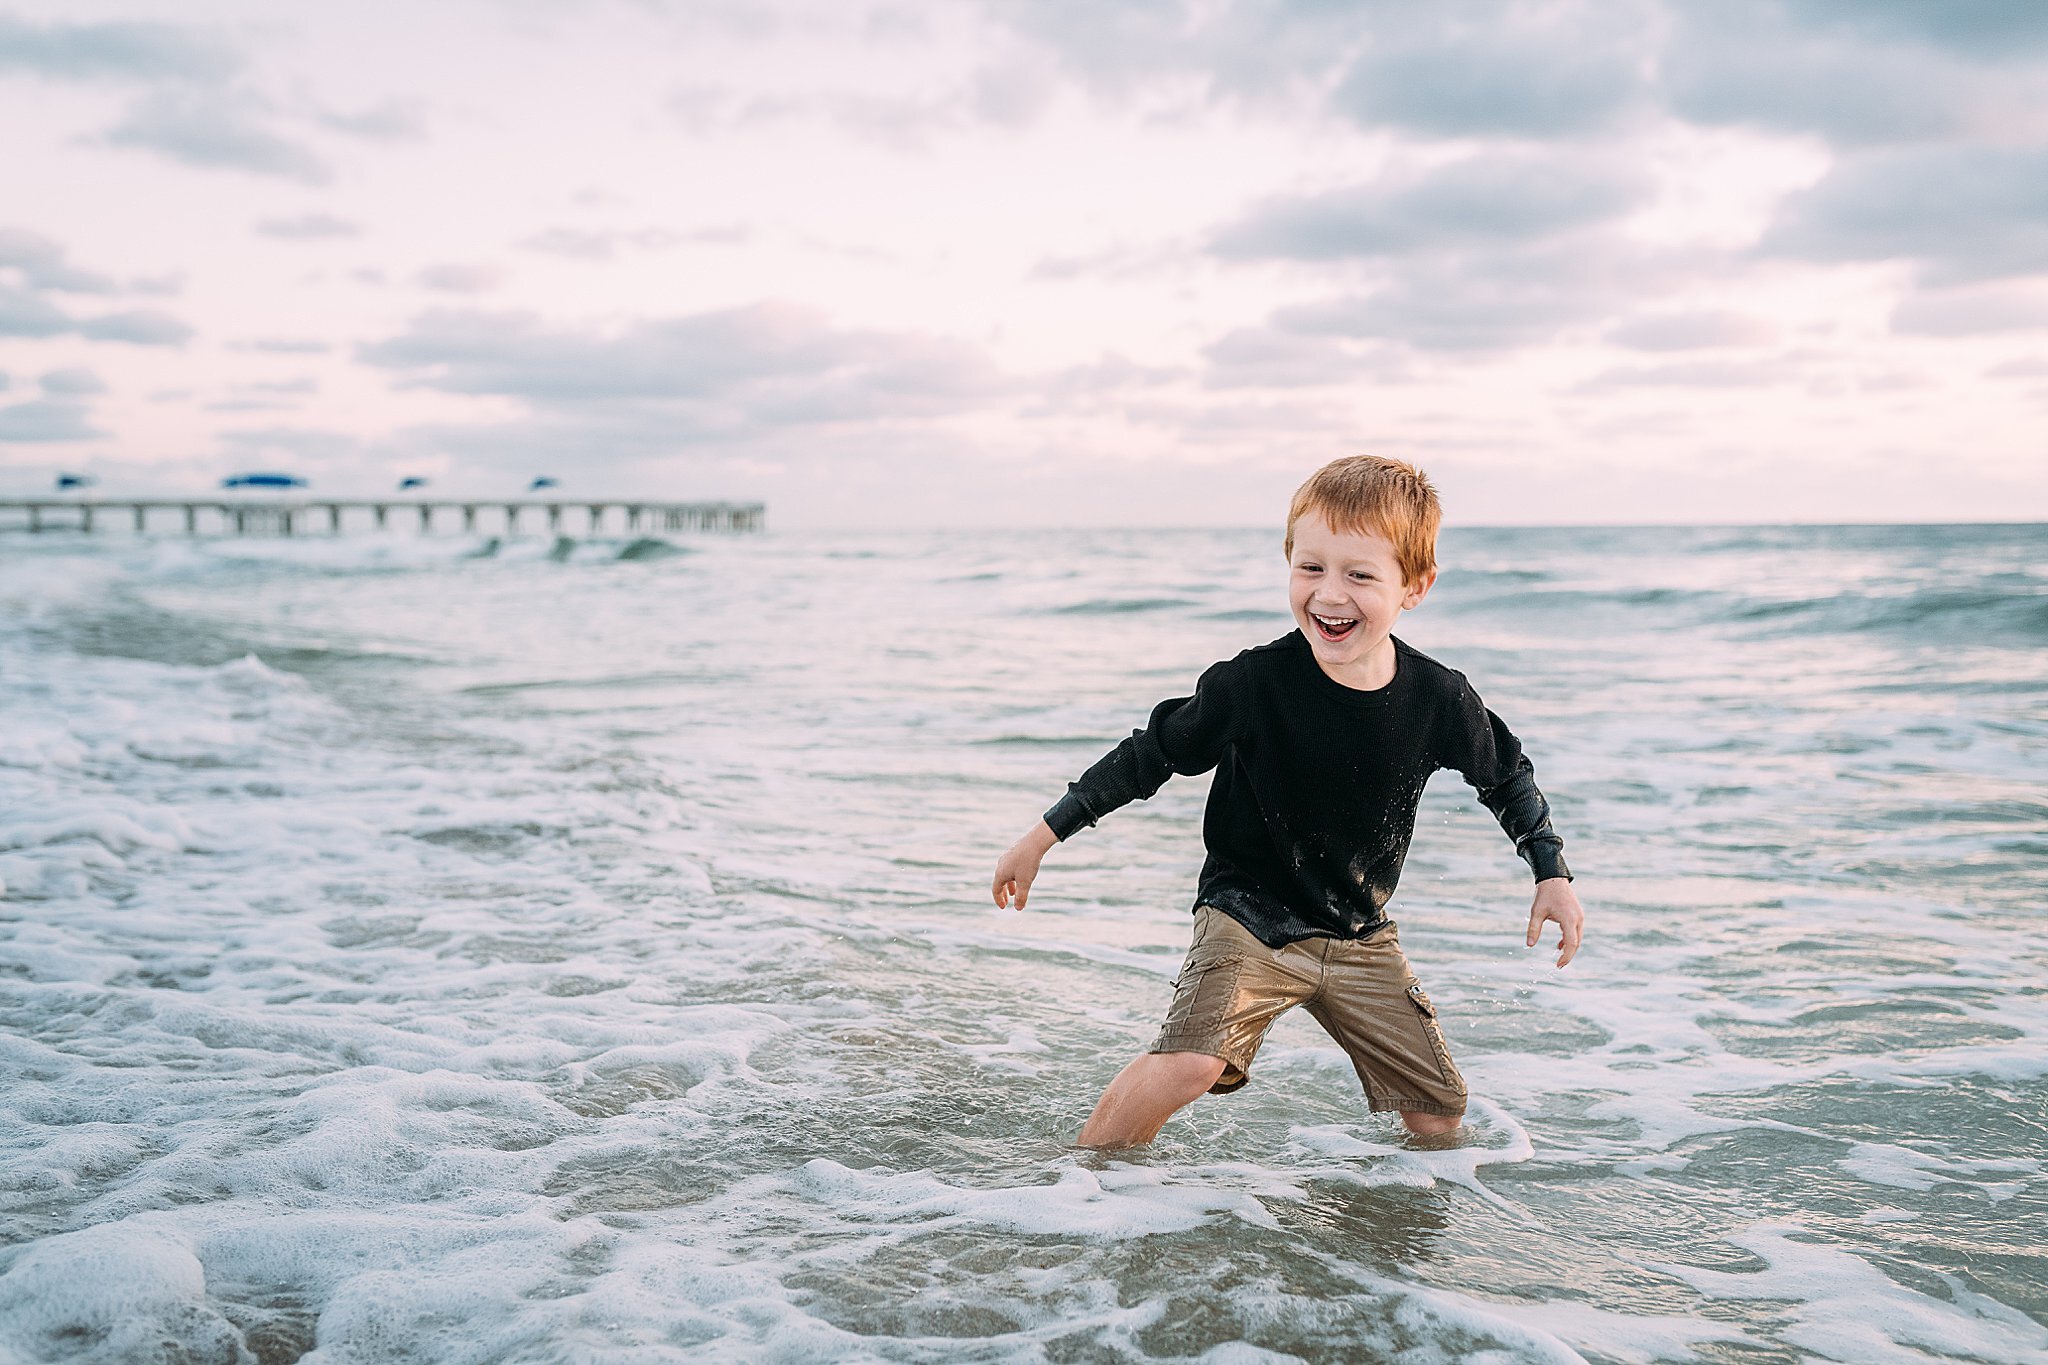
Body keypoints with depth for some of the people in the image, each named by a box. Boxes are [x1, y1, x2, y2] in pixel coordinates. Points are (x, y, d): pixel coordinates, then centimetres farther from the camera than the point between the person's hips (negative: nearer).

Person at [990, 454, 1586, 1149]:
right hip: (1250, 915, -4)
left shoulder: (1440, 699, -12)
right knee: (1189, 1061, -28)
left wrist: (1553, 875, 10)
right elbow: (1152, 754, -8)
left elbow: (1507, 778, 9)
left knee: (1440, 1110, 7)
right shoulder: (1254, 682, -20)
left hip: (1362, 936, 4)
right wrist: (1044, 835, -4)